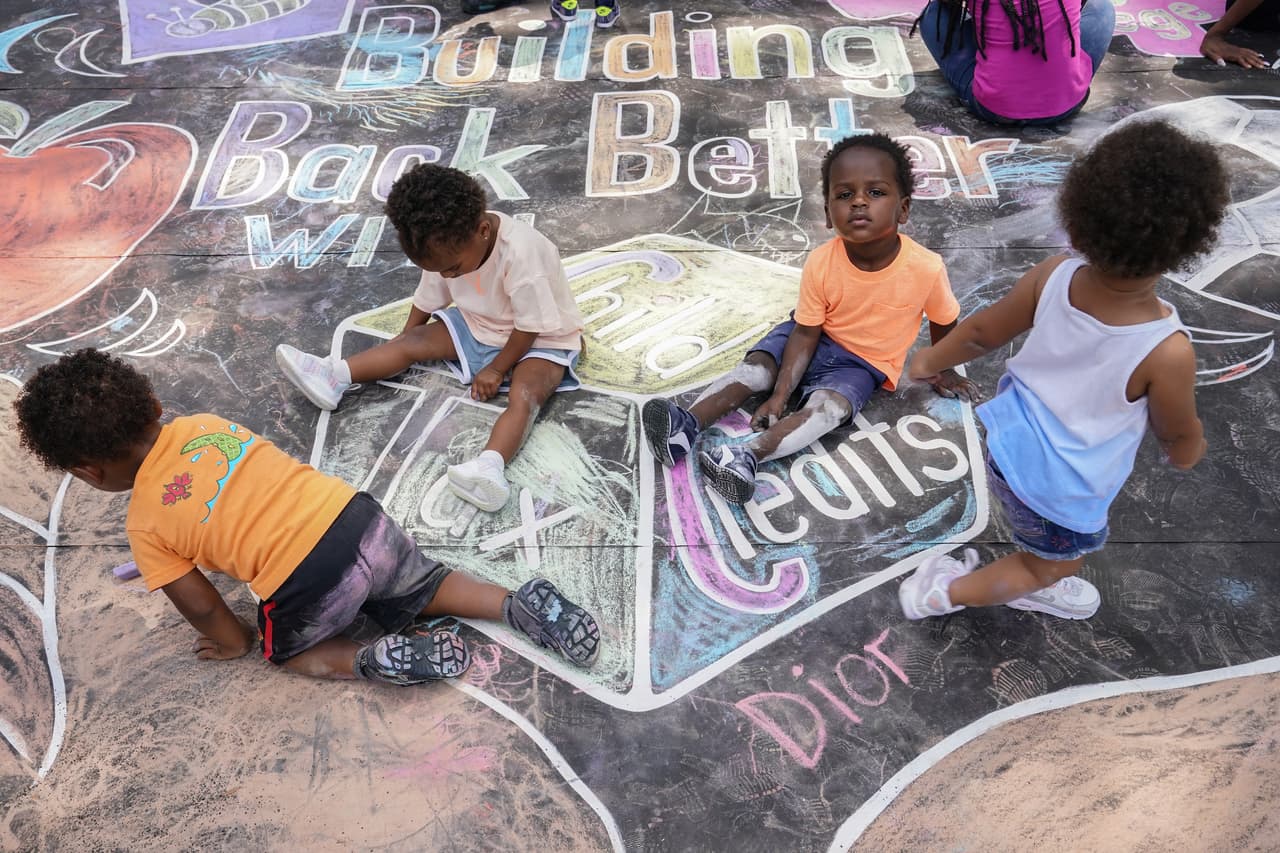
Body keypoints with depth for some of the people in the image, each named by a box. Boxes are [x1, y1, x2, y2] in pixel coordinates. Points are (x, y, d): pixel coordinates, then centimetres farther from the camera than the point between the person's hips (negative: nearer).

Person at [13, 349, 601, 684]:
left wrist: (237, 641, 25)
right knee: (425, 586, 29)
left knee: (289, 649, 27)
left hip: (310, 586, -4)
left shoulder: (145, 525, 0)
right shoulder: (202, 424, 13)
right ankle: (519, 605, 8)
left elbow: (200, 608, 5)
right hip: (360, 519, 5)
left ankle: (376, 661, 3)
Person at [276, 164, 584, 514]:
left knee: (524, 395, -34)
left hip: (541, 340, -7)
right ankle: (334, 375, -10)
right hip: (480, 326, 7)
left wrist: (496, 369, -17)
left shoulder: (521, 253, -34)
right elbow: (427, 302, 3)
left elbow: (529, 328, -25)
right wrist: (397, 355, 9)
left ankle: (490, 466, -57)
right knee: (416, 340, -7)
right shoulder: (449, 247, -11)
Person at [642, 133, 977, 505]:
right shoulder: (821, 264, -23)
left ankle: (749, 455, -44)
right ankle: (687, 425, -29)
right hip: (815, 338, 2)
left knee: (829, 405, -29)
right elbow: (805, 334, -16)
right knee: (755, 366, -19)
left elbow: (944, 322, -5)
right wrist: (779, 397, -23)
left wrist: (942, 369, 12)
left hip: (863, 362, -2)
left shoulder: (926, 268, -26)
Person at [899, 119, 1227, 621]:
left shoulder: (1052, 276, -23)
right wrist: (1189, 449, 14)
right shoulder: (1169, 352, -33)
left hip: (1013, 450, 5)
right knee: (1049, 565, 27)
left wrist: (930, 361, 15)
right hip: (1062, 491, -5)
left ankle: (1037, 587, 61)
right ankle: (945, 591, 35)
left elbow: (982, 332, -5)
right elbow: (1179, 436, -11)